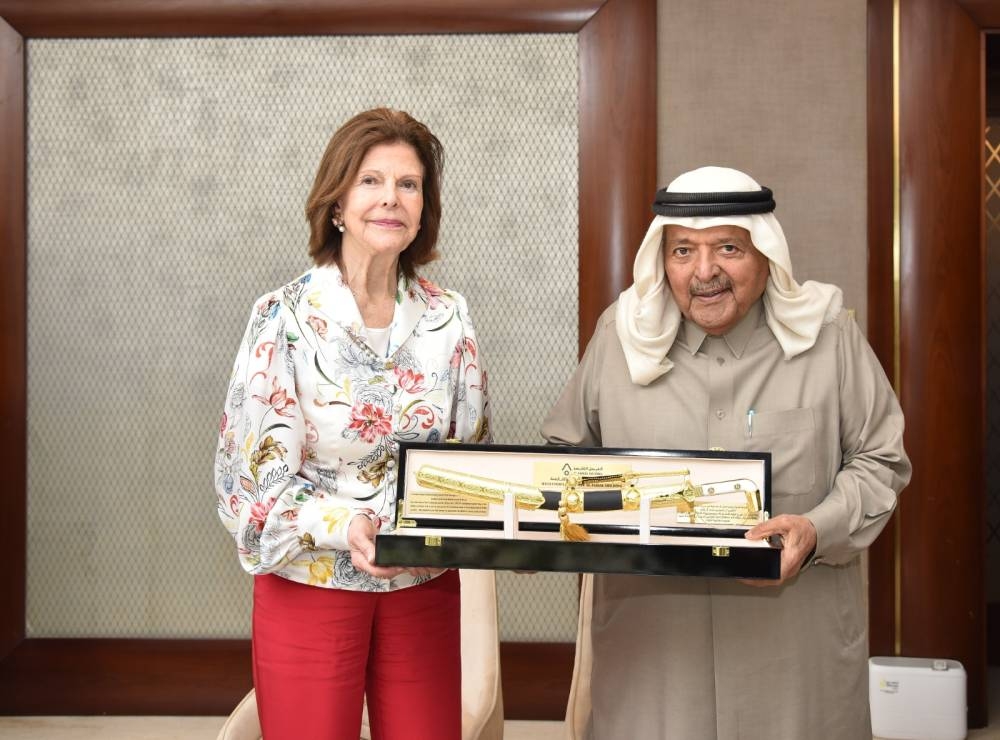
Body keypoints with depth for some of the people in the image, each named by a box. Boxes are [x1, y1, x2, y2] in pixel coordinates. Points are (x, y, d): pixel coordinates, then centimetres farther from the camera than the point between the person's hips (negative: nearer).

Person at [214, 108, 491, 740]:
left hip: (425, 586, 3)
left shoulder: (448, 318, 1)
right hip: (311, 587, -3)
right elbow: (258, 470, -12)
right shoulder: (285, 317, -10)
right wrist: (343, 525, -27)